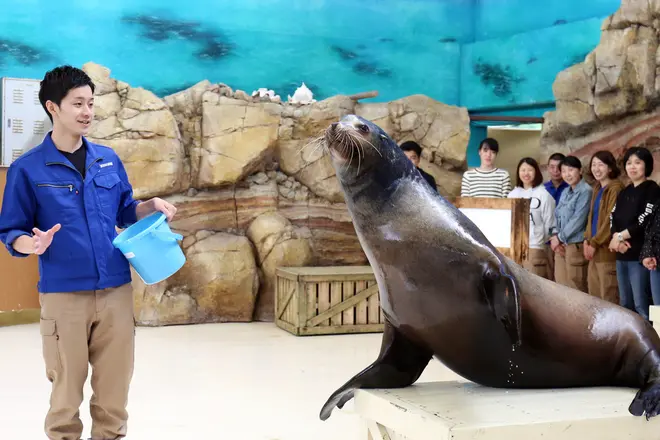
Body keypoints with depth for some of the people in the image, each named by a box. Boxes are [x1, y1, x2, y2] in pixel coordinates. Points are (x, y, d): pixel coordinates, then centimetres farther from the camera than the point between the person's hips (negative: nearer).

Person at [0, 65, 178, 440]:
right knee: (67, 389, 9)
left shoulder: (109, 159, 7)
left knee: (115, 384, 13)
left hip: (117, 290, 4)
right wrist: (31, 244, -25)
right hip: (63, 294, -3)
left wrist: (153, 206, -2)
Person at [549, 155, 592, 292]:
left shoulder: (585, 191, -12)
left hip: (575, 245, -8)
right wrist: (555, 235, -1)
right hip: (561, 245, 8)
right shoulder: (565, 192, 14)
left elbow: (578, 220, -16)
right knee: (561, 286, 11)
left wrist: (559, 237, -9)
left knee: (575, 289, -4)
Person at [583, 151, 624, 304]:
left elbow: (612, 220, -16)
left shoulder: (615, 188, -11)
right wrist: (587, 239, 7)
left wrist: (595, 243, -13)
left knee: (609, 298, -7)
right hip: (595, 250, 9)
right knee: (594, 296, 12)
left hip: (607, 250, -9)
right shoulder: (597, 188, 17)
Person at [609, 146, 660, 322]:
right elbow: (613, 218, 8)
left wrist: (620, 236, -6)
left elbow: (645, 222, -13)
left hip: (639, 255, -7)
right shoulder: (624, 192, 18)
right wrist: (618, 240, -10)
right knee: (625, 303, 12)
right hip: (622, 255, 7)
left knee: (641, 304, -10)